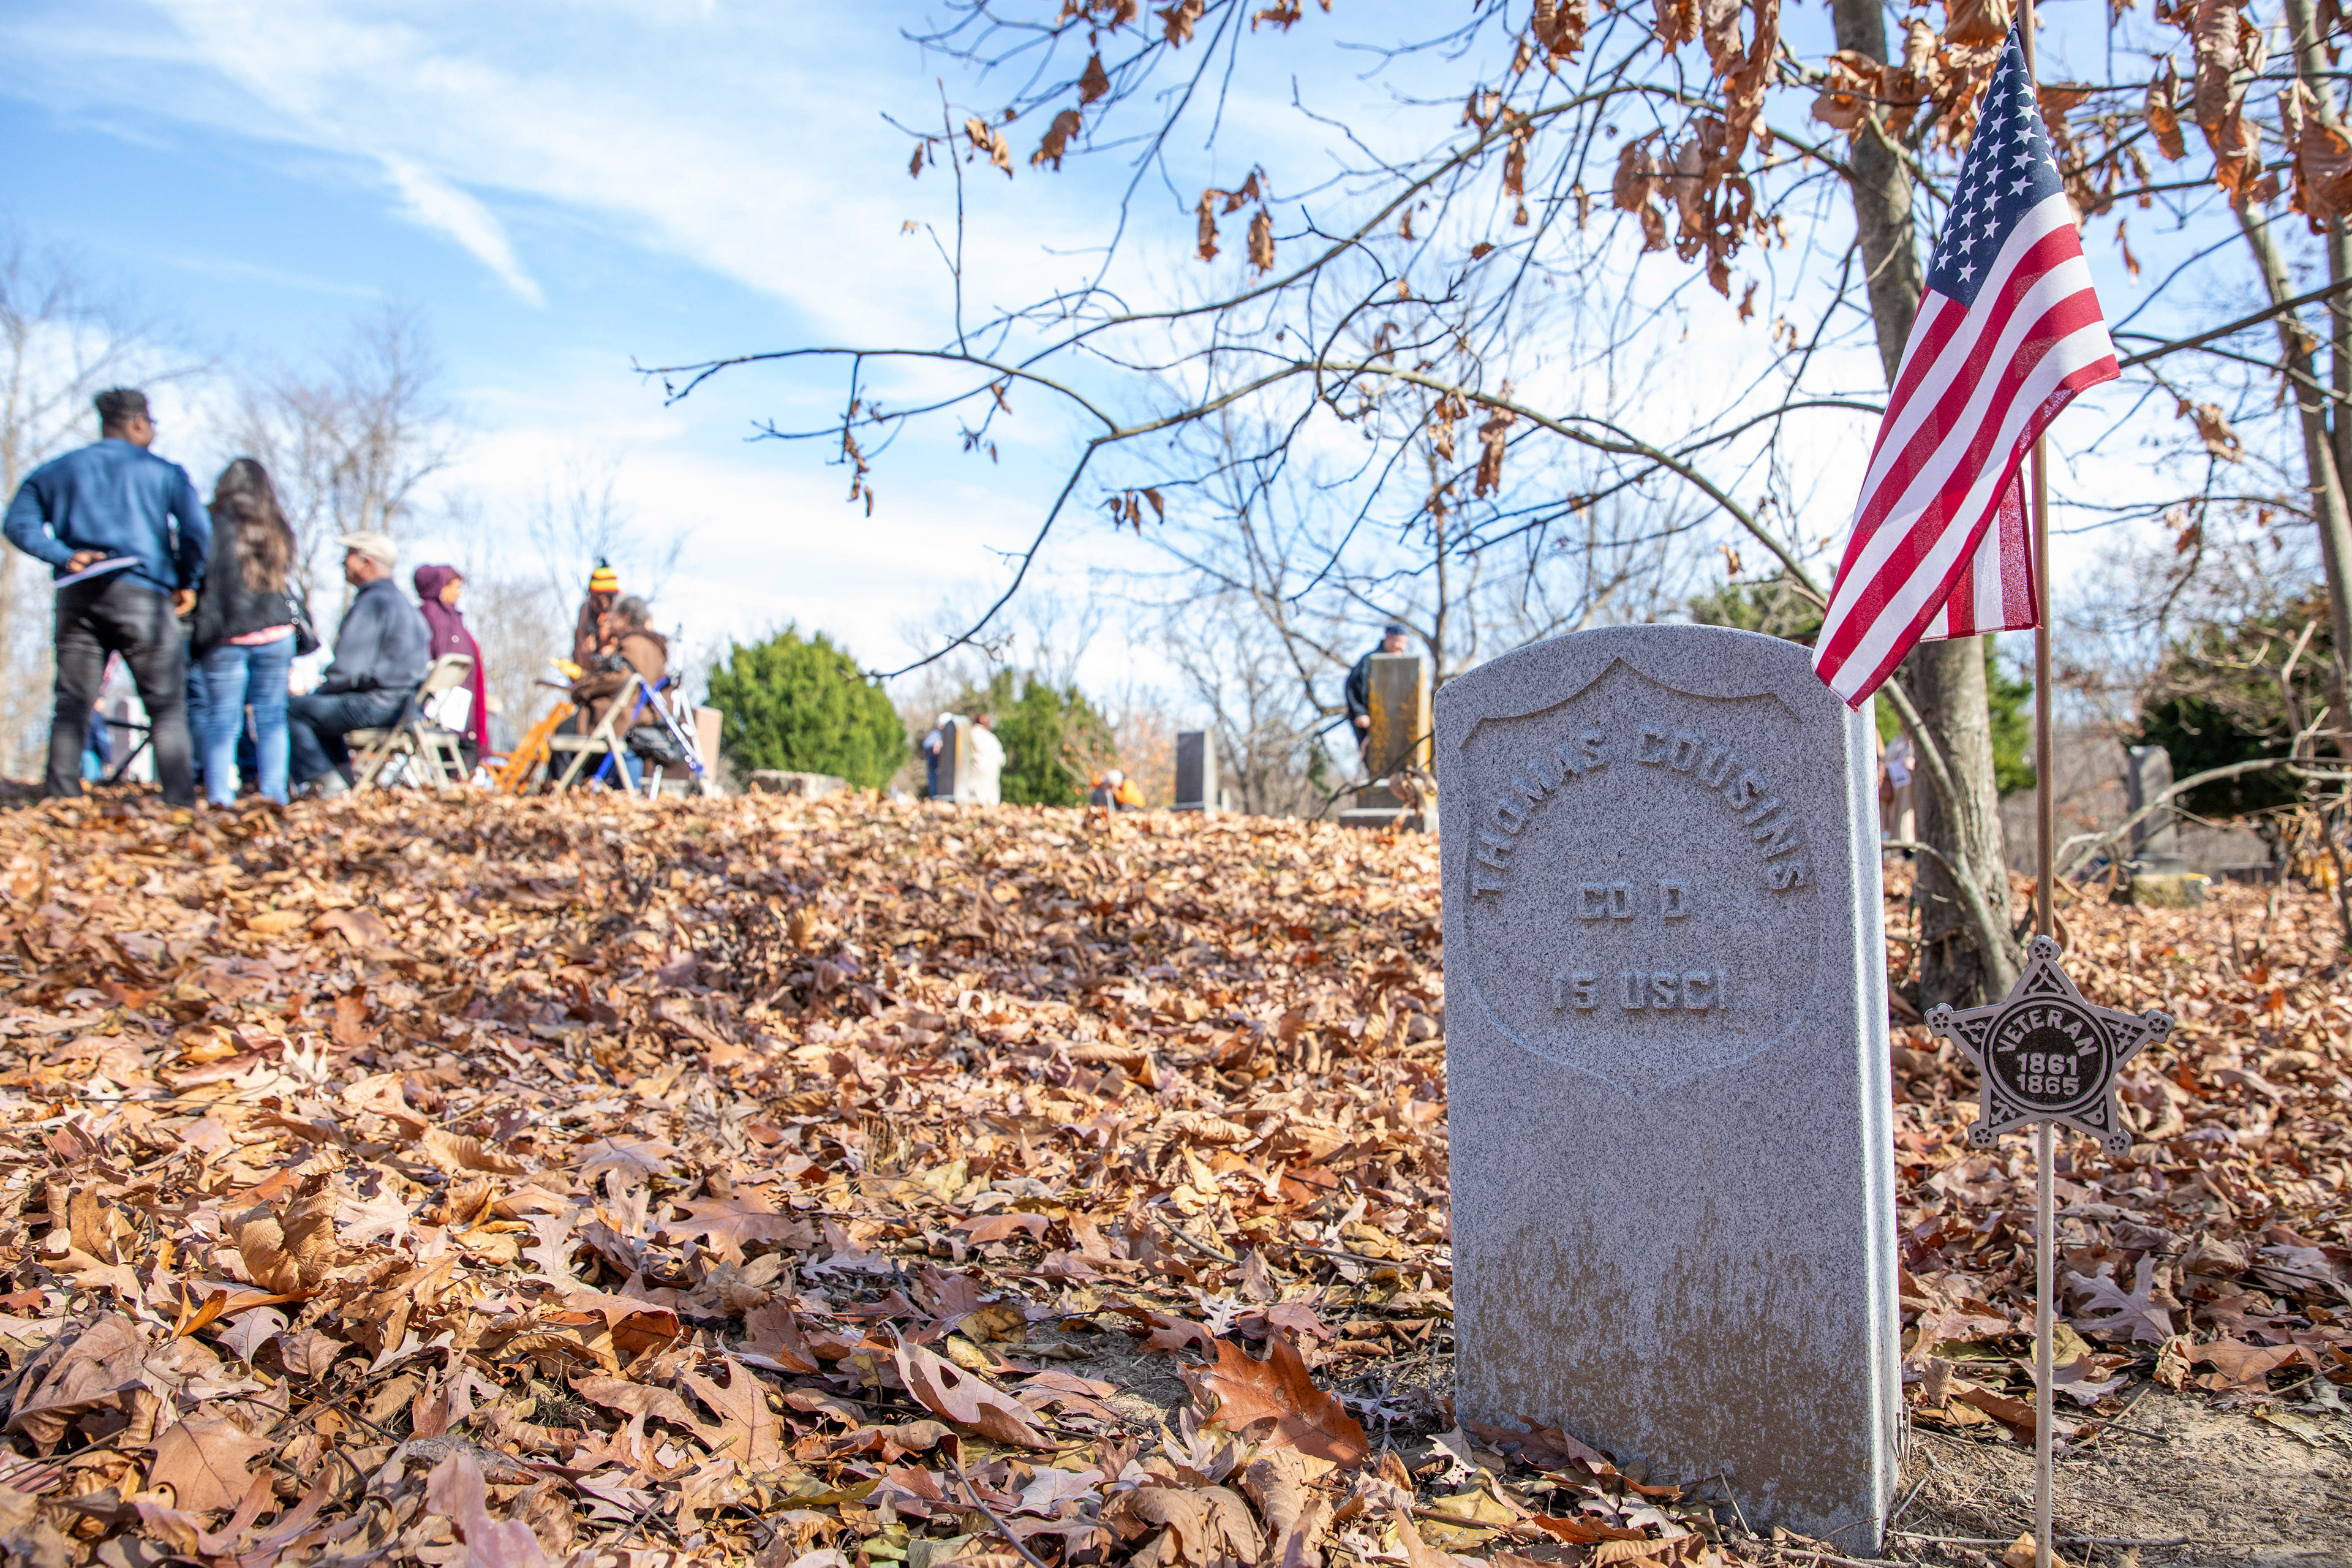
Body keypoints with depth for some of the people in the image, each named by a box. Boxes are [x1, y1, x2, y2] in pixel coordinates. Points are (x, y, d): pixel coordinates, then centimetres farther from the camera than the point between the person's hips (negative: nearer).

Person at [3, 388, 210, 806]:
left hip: (78, 598, 4)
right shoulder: (164, 472, 3)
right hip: (142, 592, -4)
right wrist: (188, 582, 5)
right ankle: (180, 804, -8)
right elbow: (198, 531, -8)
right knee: (167, 707, -1)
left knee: (72, 706, 9)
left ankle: (59, 799, 5)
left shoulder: (57, 470, 14)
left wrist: (64, 555, -1)